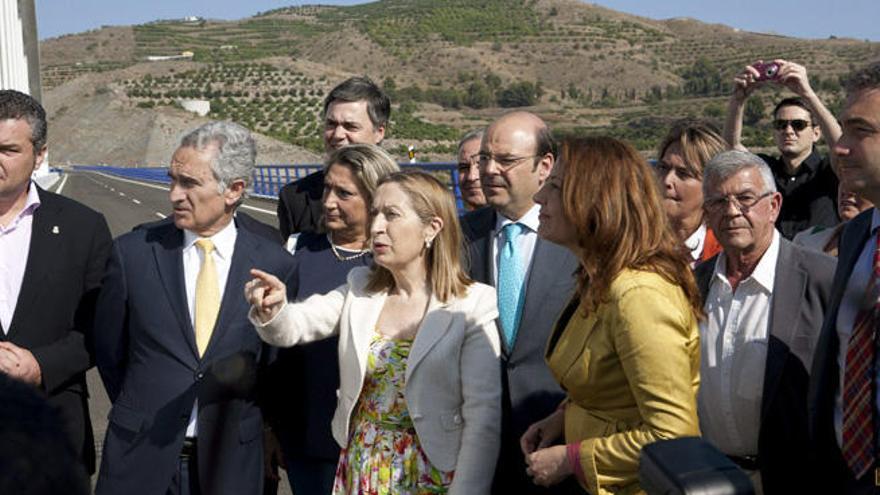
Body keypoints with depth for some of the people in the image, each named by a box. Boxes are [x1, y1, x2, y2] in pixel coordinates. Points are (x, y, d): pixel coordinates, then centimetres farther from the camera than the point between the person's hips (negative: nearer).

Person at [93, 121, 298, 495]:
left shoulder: (275, 264, -3)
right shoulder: (132, 251, -3)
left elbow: (278, 362, 7)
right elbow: (109, 351, 6)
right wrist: (140, 416, 8)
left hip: (230, 462, 0)